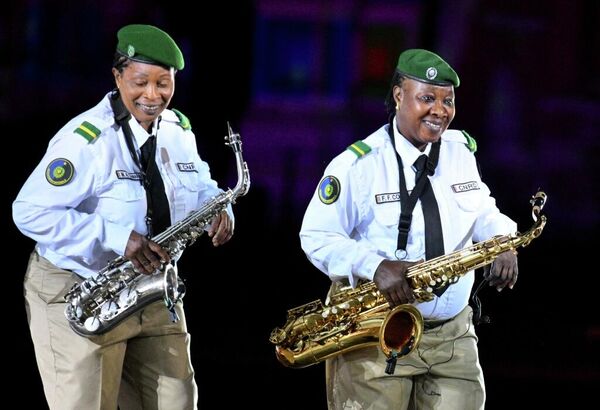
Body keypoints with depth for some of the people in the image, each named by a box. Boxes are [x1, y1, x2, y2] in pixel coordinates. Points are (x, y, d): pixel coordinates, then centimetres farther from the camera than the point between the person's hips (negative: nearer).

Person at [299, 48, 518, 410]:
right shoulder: (357, 164, -11)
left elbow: (481, 211, 19)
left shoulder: (461, 151, 6)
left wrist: (504, 240, -5)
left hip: (453, 335, 5)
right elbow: (316, 237, -10)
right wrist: (374, 267, -25)